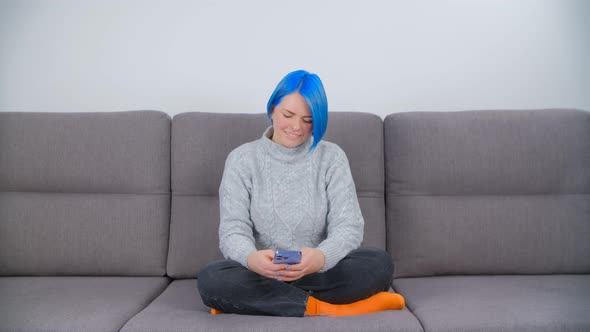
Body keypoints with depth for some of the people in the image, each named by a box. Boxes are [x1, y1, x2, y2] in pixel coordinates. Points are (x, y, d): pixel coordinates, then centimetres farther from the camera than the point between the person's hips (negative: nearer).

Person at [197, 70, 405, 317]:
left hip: (319, 272, 1)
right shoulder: (242, 159, -1)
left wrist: (320, 257, -33)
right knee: (211, 280, -31)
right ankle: (323, 308, -22)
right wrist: (251, 258, -34)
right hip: (261, 273, 0)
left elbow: (348, 226, -9)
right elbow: (233, 230, -9)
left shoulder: (332, 157, 0)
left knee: (379, 264, -26)